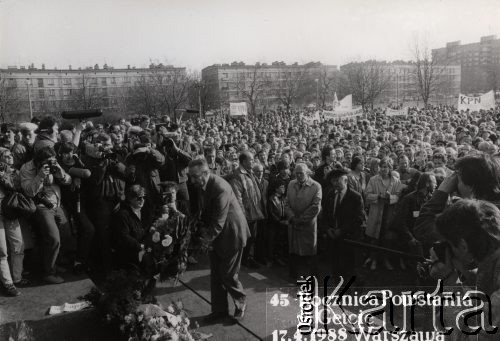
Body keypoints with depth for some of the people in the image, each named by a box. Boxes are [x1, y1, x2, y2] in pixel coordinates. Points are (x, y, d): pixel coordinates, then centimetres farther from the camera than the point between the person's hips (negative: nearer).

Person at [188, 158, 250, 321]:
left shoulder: (220, 188, -28)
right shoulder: (199, 186, -4)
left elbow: (218, 221, -26)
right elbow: (197, 209, 6)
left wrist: (208, 239, -22)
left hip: (231, 234, -8)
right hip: (215, 234, 8)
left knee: (228, 275, 1)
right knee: (215, 274, 13)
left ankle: (241, 303, 26)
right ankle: (219, 310, 27)